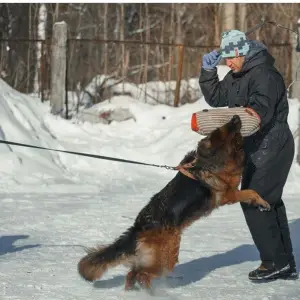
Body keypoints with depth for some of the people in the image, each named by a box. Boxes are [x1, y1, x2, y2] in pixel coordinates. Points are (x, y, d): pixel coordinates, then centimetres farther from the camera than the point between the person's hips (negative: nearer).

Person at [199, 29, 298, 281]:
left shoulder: (264, 75, -19)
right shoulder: (237, 76, 11)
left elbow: (261, 111, -33)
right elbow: (216, 98, 16)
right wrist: (208, 71, 2)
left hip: (272, 148, -10)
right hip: (258, 148, 10)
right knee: (269, 203, 14)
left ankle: (275, 261, -7)